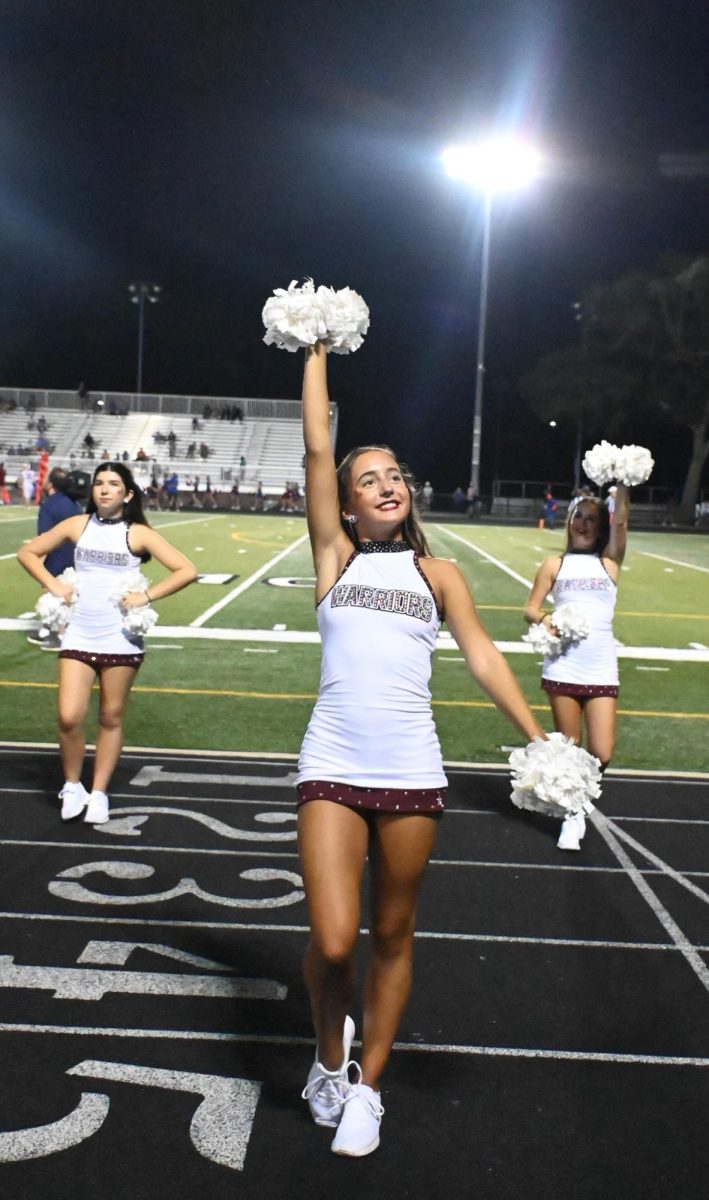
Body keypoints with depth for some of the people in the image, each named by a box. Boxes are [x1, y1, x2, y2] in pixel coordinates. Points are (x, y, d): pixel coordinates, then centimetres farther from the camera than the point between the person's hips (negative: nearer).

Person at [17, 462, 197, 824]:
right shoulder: (77, 525, 3)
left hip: (120, 640, -1)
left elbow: (186, 571, -8)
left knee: (111, 718, 8)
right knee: (69, 718, -8)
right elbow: (27, 552, 12)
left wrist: (146, 596, -14)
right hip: (78, 636, 1)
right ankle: (72, 786, 16)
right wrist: (54, 585, -2)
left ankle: (98, 793, 23)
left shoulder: (138, 533, -3)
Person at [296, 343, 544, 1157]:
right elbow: (316, 452, 3)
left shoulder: (436, 572, 12)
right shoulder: (336, 557, 8)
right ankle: (328, 1053, 24)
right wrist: (317, 353, 8)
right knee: (332, 943, -8)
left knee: (392, 938, 10)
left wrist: (538, 741, -2)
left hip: (411, 774, 2)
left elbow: (482, 657, 6)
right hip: (333, 769, -1)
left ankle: (366, 1086, 29)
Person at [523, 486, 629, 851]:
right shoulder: (555, 564, 7)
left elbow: (620, 522, -8)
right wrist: (543, 619, -18)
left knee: (601, 755, -5)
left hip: (601, 672, 0)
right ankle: (572, 815, 24)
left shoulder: (609, 562, 8)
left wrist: (621, 485, -20)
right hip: (562, 669, 0)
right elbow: (530, 609, 4)